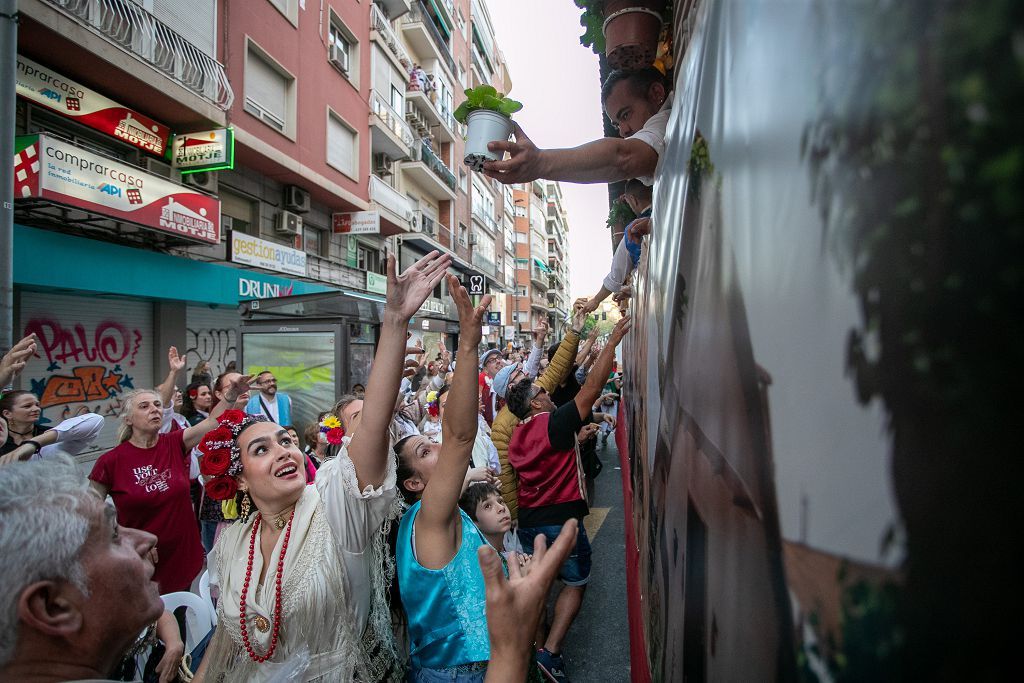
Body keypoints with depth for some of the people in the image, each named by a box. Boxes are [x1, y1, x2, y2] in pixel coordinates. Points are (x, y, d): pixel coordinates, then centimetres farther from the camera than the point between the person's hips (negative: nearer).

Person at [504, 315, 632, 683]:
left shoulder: (516, 435, 3)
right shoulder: (555, 423, -18)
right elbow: (592, 388, -21)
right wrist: (613, 341, -18)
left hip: (529, 520, 7)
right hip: (562, 518, -7)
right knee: (576, 583, 10)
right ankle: (550, 651, 5)